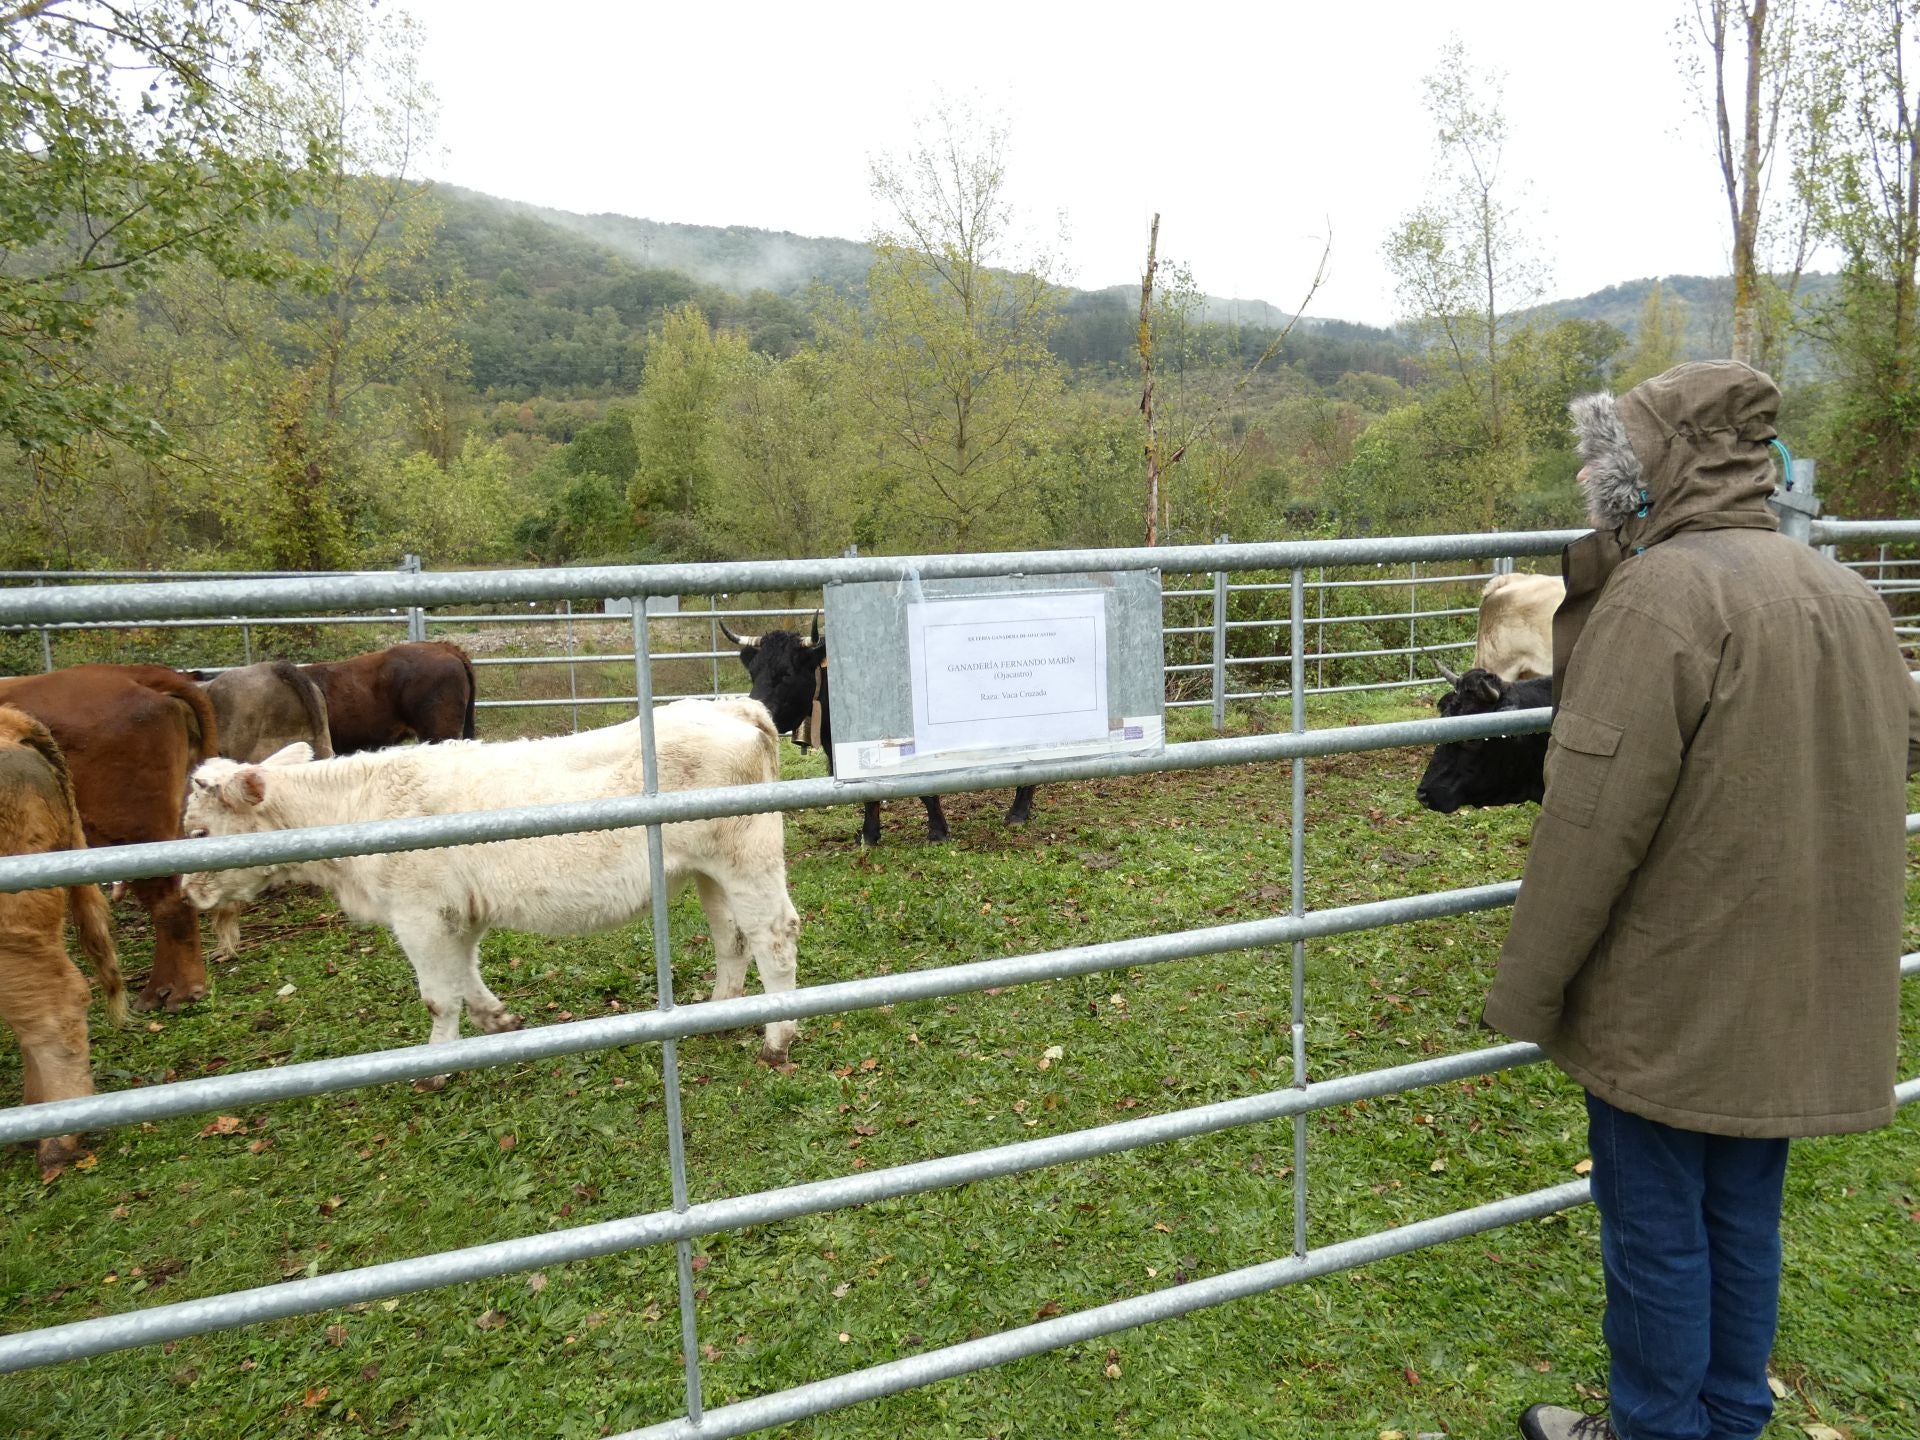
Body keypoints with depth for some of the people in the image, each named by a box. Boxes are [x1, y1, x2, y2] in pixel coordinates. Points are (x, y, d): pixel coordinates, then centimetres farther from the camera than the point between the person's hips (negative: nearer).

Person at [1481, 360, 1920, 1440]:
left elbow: (1595, 816, -23)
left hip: (1675, 1000, -8)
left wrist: (1529, 990, -14)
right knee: (1744, 1219, 21)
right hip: (1801, 992, 8)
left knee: (1657, 1229, 9)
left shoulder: (1663, 592, -20)